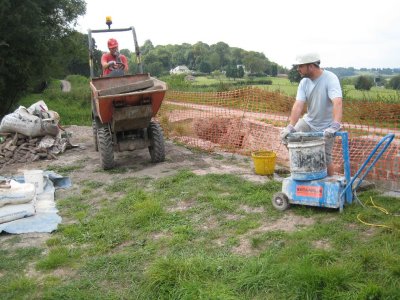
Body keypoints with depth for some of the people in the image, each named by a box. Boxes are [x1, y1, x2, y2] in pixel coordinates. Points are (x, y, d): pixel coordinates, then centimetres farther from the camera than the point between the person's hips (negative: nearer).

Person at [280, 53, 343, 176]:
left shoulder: (330, 78, -23)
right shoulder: (304, 82, -7)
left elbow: (337, 103, -37)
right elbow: (298, 105, -17)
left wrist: (335, 126, -52)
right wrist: (290, 126, -31)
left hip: (326, 127, -5)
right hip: (308, 121, 5)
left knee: (325, 159, -3)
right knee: (288, 138, -12)